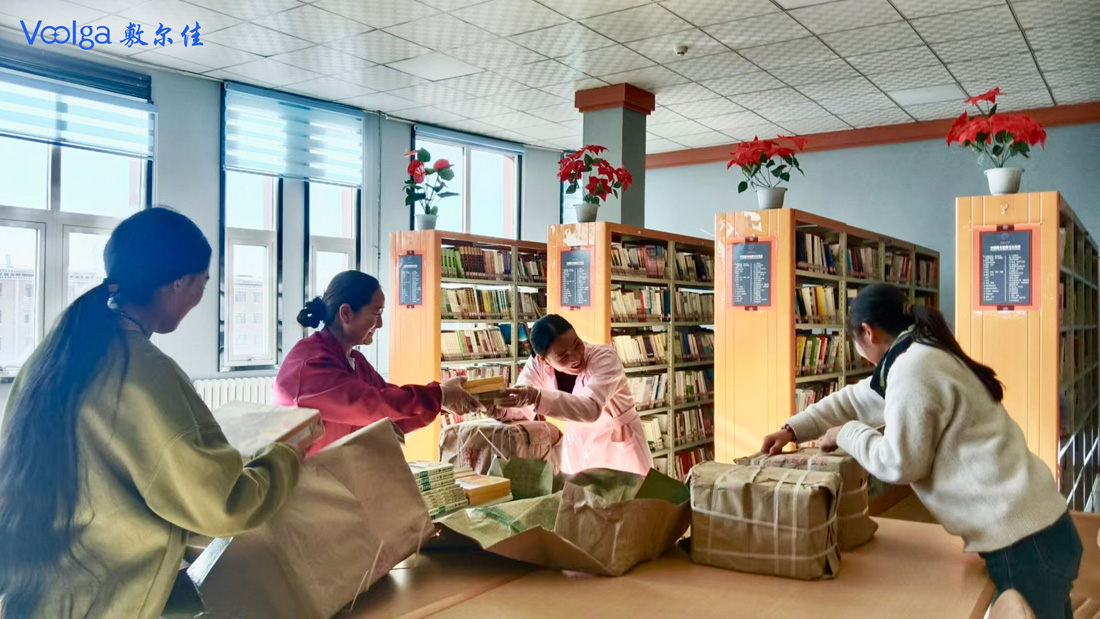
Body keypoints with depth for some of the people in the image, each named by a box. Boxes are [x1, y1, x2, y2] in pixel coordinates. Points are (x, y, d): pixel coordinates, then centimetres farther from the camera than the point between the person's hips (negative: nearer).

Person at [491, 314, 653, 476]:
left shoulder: (605, 358, -27)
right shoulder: (538, 364, -12)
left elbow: (590, 409, -42)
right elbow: (523, 409, -18)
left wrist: (537, 397, -54)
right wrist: (499, 408, -40)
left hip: (619, 447, -3)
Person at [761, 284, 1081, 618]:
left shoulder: (913, 368, -19)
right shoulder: (922, 355, 13)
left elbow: (900, 463, -15)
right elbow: (854, 400, 23)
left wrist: (845, 435, 0)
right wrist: (792, 430, 20)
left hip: (1022, 539, -10)